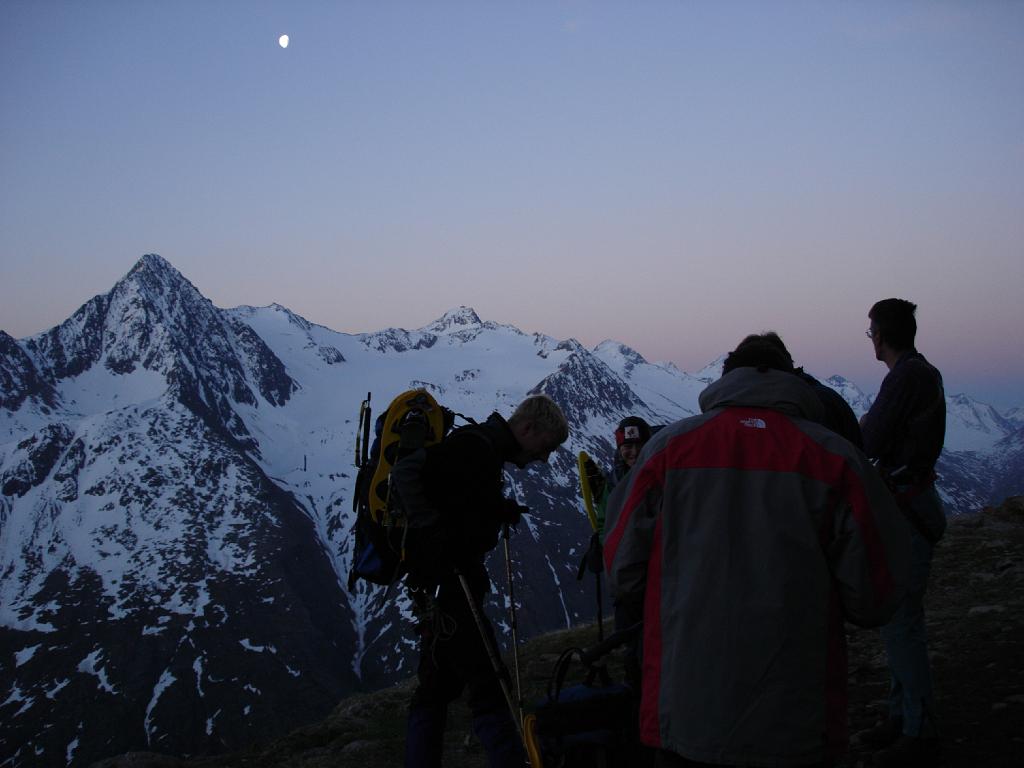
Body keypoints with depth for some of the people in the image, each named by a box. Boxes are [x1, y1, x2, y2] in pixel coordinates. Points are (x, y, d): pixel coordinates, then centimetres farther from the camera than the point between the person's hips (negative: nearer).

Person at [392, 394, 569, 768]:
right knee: (489, 686, -9)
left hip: (442, 585, 11)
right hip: (445, 580, -11)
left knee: (436, 687, 15)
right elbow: (406, 473, -26)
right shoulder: (476, 444, -15)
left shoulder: (485, 447, 16)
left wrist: (500, 510, 4)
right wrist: (436, 526, -21)